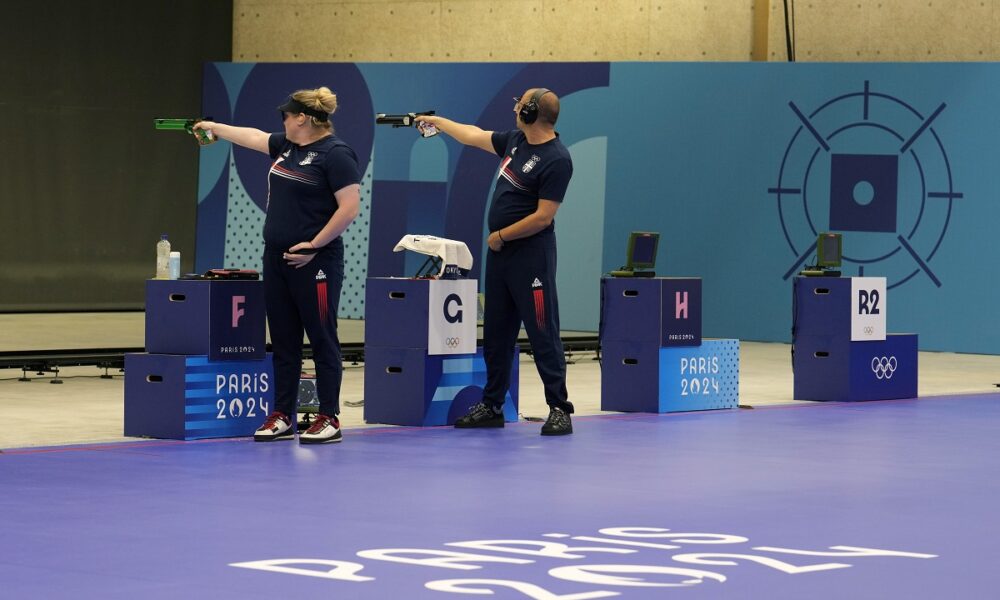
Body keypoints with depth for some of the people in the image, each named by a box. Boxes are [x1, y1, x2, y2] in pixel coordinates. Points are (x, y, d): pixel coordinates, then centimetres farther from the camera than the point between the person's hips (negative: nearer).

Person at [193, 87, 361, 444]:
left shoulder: (335, 154, -12)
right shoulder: (287, 146, 13)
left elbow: (349, 208, -17)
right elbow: (253, 137, 31)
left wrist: (314, 246, -17)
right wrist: (215, 128, 42)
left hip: (313, 263, -8)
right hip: (276, 259, 8)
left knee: (322, 340, -2)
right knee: (283, 342, 10)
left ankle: (329, 419, 3)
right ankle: (282, 418, 14)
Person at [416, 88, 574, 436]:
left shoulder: (556, 159, -16)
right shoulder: (516, 141, 9)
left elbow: (543, 217, -19)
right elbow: (474, 136, 27)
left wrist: (501, 236, -11)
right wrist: (436, 121, 35)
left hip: (530, 255, -9)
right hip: (500, 253, 9)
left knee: (542, 334, -8)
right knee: (495, 334, 12)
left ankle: (559, 409, -4)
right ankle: (492, 407, 19)